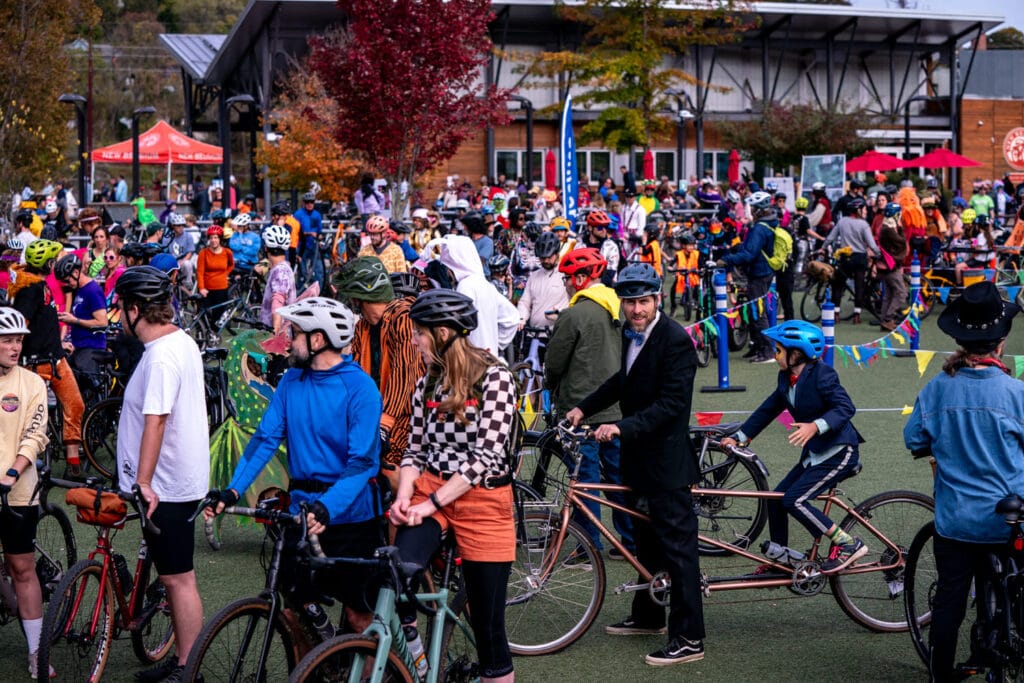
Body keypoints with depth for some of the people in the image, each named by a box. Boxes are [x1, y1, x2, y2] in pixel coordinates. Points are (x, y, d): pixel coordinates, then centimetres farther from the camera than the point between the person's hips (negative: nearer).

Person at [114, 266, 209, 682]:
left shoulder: (162, 355, -21)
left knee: (178, 578, -2)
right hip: (176, 478, 10)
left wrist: (143, 482, -31)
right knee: (174, 576, 18)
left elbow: (155, 422, -29)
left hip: (165, 486, -10)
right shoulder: (182, 342, 11)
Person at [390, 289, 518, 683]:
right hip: (430, 490, 4)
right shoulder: (427, 384, 10)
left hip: (482, 501, -4)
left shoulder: (494, 377, -9)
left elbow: (486, 454, -16)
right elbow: (415, 451, 10)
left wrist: (431, 503, -20)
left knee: (488, 625, 1)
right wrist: (404, 496, -9)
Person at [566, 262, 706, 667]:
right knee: (645, 538, 20)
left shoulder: (675, 340, -19)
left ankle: (689, 638, -1)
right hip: (638, 455, 9)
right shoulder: (631, 333, 8)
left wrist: (622, 427, -30)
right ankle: (647, 616, 35)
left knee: (676, 545, -6)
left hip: (667, 456, -9)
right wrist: (585, 408, 18)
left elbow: (671, 403, -24)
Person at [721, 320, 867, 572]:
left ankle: (848, 544, -10)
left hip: (839, 452, -9)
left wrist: (815, 426, -40)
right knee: (776, 499, 6)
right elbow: (768, 410, 15)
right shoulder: (787, 378, 7)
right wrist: (739, 438, 13)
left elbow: (846, 407, -26)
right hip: (815, 454, 9)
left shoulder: (821, 374, -18)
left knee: (794, 500, -18)